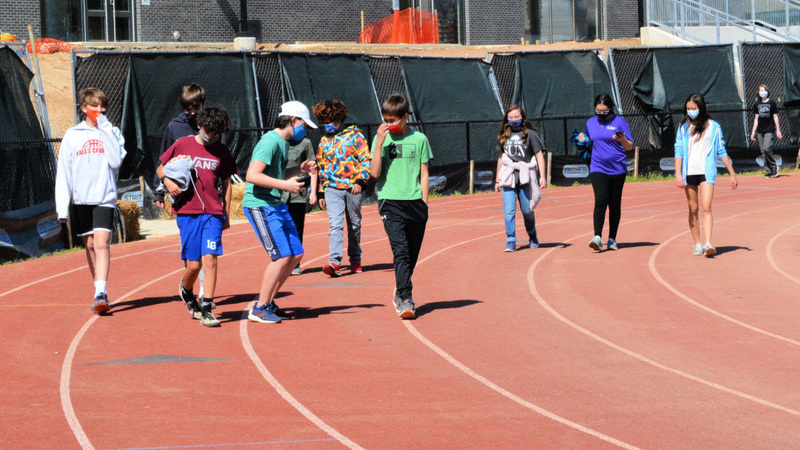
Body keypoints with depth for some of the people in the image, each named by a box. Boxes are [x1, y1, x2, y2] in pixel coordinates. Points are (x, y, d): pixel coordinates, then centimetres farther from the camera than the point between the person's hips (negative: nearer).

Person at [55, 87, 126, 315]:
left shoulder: (112, 133, 4)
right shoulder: (72, 135, 5)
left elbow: (116, 160, -13)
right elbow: (63, 173, 3)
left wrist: (105, 128, -11)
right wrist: (62, 206, -4)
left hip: (105, 198, -2)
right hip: (81, 199, 2)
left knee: (101, 242, -17)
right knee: (90, 245, 10)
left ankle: (101, 294, -23)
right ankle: (100, 292, 23)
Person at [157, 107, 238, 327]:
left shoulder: (221, 151, 9)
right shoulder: (182, 144, 4)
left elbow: (226, 183, 17)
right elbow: (161, 168, 14)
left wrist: (227, 214, 15)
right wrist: (167, 181, -7)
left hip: (213, 213, 1)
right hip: (187, 212, -1)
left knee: (210, 259, -11)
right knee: (194, 265, -1)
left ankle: (206, 309, -6)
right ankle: (186, 290, 32)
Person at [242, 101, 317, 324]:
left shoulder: (285, 143, 16)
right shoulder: (270, 141, -15)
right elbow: (252, 175, -24)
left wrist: (300, 171, 11)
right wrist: (285, 185, -26)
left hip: (276, 205, 10)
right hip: (259, 205, -10)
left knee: (296, 255, 11)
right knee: (282, 257, -14)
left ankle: (267, 301, 21)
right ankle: (259, 309, -4)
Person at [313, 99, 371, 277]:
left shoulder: (355, 135, 0)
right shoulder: (324, 141, 14)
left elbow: (366, 160, -4)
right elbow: (321, 167, 21)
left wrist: (360, 181, -18)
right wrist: (321, 193, 18)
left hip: (353, 188, -2)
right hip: (332, 189, 2)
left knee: (354, 225, 9)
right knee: (335, 224, -14)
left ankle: (355, 260, 25)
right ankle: (334, 262, -23)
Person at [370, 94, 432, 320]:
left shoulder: (419, 139, 7)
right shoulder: (381, 138, 4)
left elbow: (423, 173, 11)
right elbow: (375, 173, -5)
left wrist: (424, 202, 5)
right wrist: (379, 143, -10)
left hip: (415, 202, 2)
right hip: (391, 201, -2)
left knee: (412, 254, 8)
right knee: (400, 250, -15)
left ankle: (400, 294, 27)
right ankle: (405, 300, -18)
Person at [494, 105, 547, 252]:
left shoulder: (530, 134, 2)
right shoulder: (504, 136, 15)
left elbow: (539, 155, 0)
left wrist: (542, 176, -10)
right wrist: (498, 180, 20)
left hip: (525, 177, -3)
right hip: (508, 178, 3)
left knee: (527, 211, 3)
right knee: (509, 211, -10)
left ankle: (533, 238, 24)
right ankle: (511, 241, -8)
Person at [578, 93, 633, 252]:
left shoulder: (620, 122, 0)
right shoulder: (590, 123, 9)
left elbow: (630, 147, 1)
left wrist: (622, 139, -20)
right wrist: (582, 140, 0)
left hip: (617, 169, -1)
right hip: (597, 169, 1)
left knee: (615, 204, 6)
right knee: (600, 201, -15)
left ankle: (612, 239, 15)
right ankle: (597, 237, -20)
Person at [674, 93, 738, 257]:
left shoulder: (713, 127, 5)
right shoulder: (683, 127, 9)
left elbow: (721, 152, 11)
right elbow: (679, 151, 4)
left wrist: (732, 174, 11)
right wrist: (678, 174, -8)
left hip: (707, 172, -2)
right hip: (689, 173, 2)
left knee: (706, 207, -15)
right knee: (693, 209, 6)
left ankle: (708, 244, -24)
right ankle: (697, 244, 14)